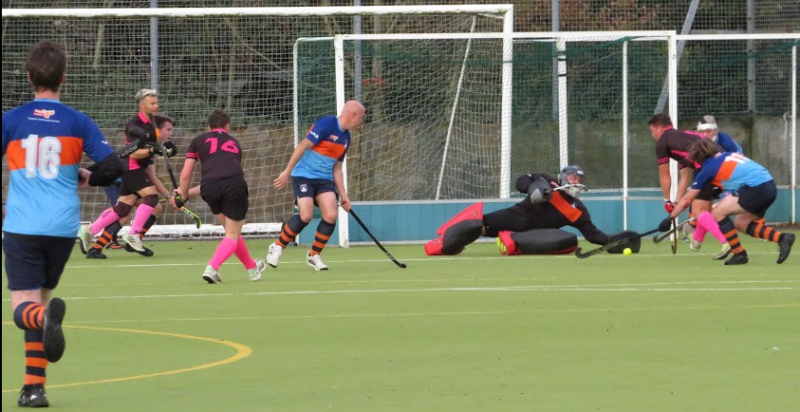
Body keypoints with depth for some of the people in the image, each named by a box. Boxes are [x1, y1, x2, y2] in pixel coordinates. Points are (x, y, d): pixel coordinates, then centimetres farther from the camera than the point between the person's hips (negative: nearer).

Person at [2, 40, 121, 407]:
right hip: (62, 228, 2)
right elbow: (112, 167, -4)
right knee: (40, 298, 19)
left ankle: (44, 317, -43)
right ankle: (34, 387, 14)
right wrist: (87, 177, 16)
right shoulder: (78, 122, 2)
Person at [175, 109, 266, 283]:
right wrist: (187, 193, 47)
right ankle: (211, 268, -11)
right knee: (233, 234, 9)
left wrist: (184, 197, 37)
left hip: (209, 186, 1)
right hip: (235, 183, -1)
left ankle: (252, 268, 37)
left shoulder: (199, 141, 24)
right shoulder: (234, 143, 31)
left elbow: (185, 175, 18)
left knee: (231, 229, 22)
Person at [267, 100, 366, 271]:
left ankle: (314, 255, 7)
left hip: (325, 179, 7)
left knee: (331, 215, -12)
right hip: (304, 175, -7)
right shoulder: (326, 124, -15)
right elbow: (303, 146, -17)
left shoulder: (345, 137, 11)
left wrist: (343, 195, 14)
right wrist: (287, 172, -20)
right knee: (306, 215, -21)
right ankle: (277, 247, 1)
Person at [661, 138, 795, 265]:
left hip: (756, 188, -8)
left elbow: (686, 200, 12)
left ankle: (739, 254, 0)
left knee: (717, 213, -2)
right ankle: (781, 238, 8)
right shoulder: (730, 154, 22)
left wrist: (670, 218, 23)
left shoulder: (708, 168, 4)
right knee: (741, 224, 19)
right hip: (770, 186, 8)